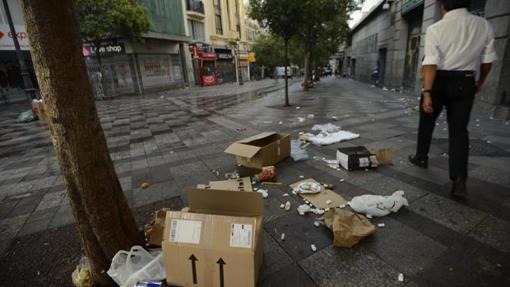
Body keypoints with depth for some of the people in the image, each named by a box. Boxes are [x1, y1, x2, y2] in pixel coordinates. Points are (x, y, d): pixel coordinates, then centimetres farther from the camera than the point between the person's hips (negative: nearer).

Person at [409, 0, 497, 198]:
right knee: (459, 129, 3)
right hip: (465, 83, 3)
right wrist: (480, 82, 26)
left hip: (439, 81, -3)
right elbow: (488, 60, 11)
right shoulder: (484, 25, 5)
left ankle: (421, 158, 32)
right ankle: (459, 180, -5)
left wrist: (427, 93, -23)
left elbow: (431, 64, -20)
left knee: (427, 123, 17)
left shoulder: (435, 29, -9)